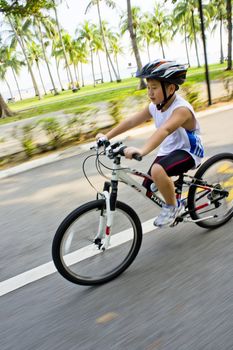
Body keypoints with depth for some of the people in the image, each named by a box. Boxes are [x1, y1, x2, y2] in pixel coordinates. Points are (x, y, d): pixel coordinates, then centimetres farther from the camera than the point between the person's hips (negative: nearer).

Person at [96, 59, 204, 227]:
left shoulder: (182, 108, -27)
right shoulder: (155, 106, -3)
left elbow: (164, 130, -45)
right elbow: (132, 120, -3)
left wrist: (142, 150, -60)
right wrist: (107, 136, -7)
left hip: (188, 152, -8)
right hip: (167, 150, 8)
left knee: (157, 170, -35)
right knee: (148, 190, 2)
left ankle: (173, 206, -10)